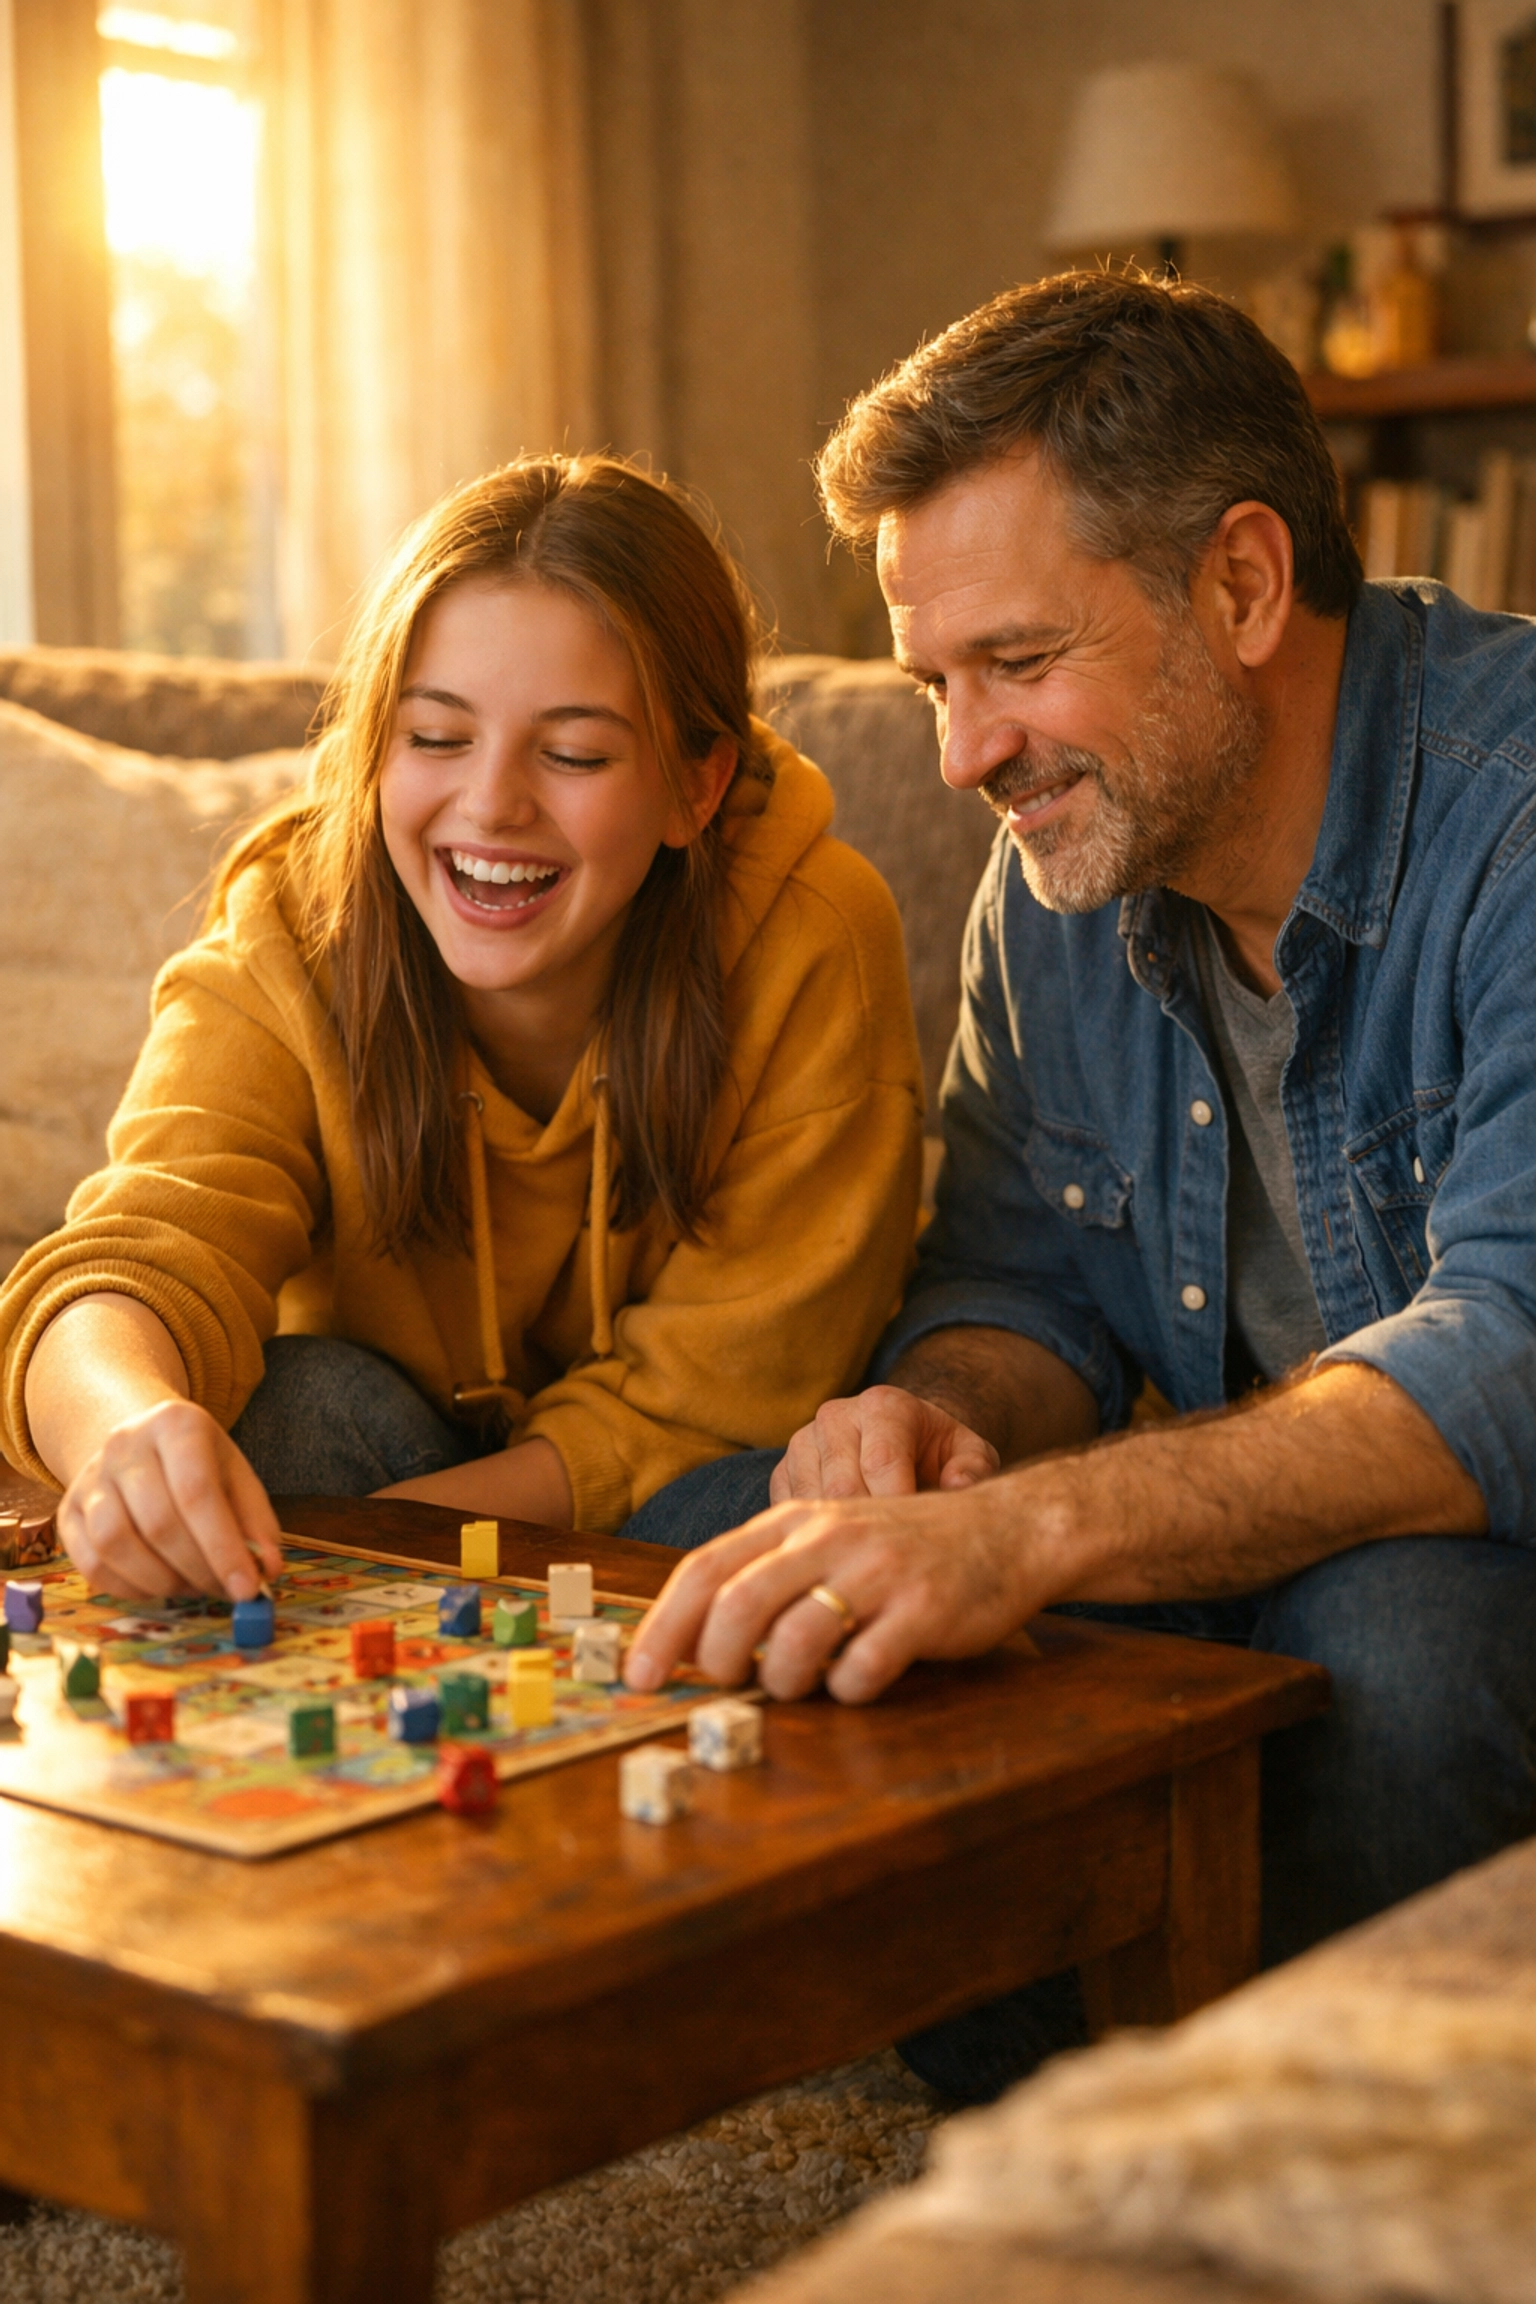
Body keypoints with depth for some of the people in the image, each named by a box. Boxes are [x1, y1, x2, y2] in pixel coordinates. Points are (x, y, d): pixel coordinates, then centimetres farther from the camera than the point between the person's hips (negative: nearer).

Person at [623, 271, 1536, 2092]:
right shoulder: (1062, 861, 2)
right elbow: (1021, 1283, 8)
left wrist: (1023, 1528, -46)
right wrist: (944, 1419, -18)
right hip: (1273, 1534, 6)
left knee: (1383, 1624, -38)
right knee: (710, 1542, -13)